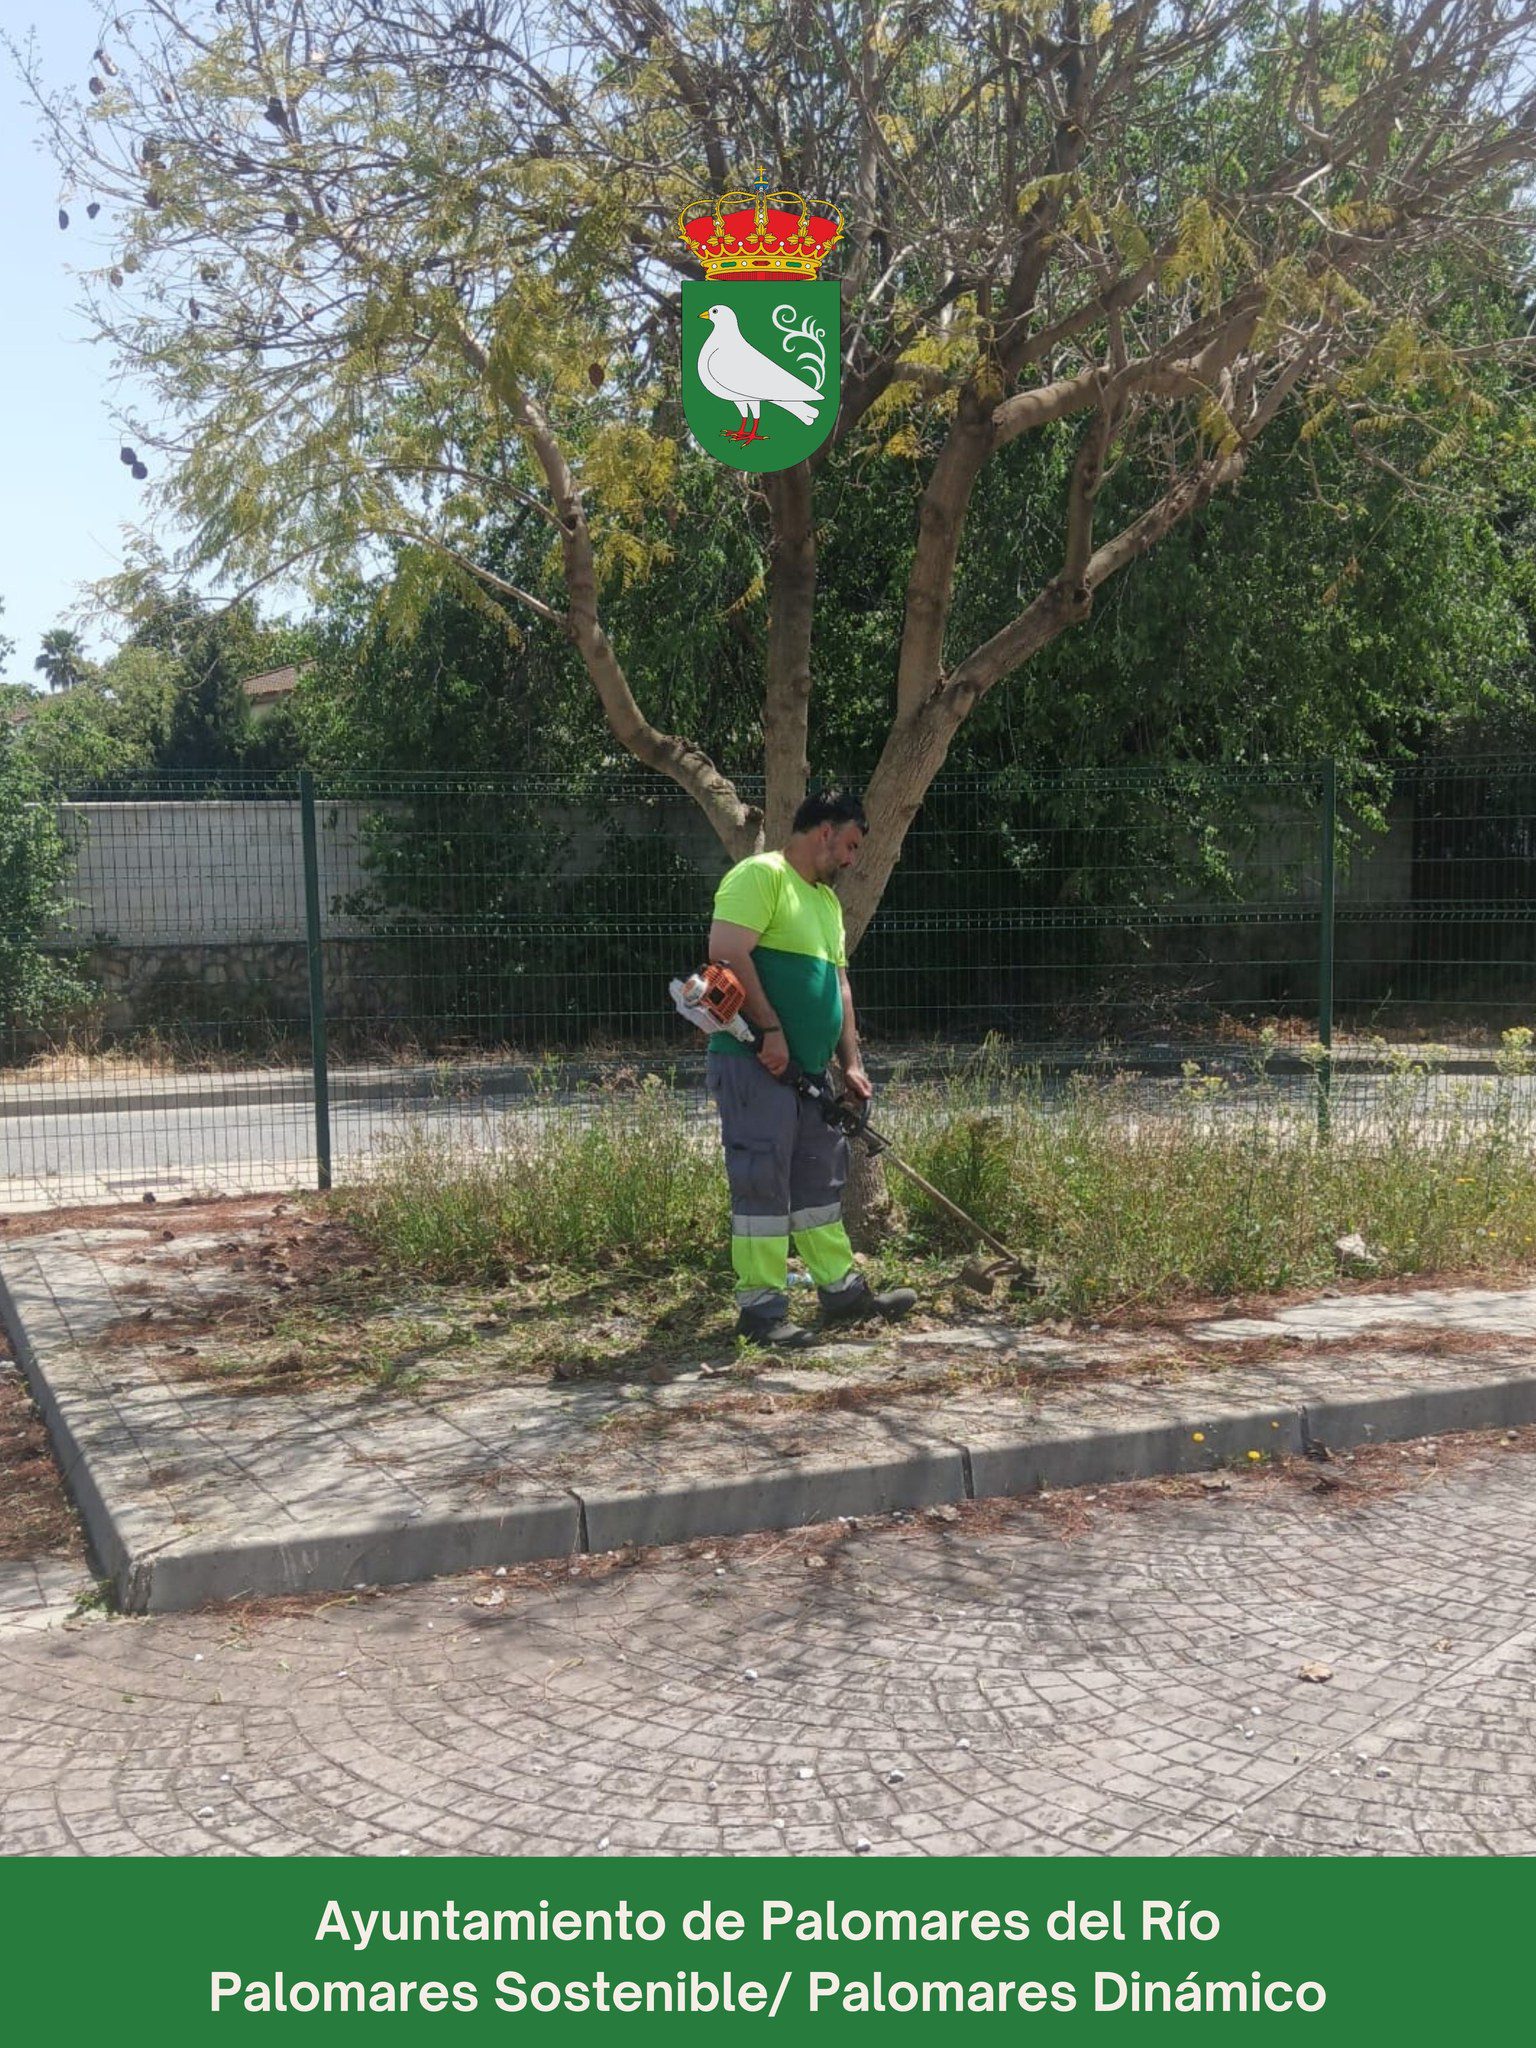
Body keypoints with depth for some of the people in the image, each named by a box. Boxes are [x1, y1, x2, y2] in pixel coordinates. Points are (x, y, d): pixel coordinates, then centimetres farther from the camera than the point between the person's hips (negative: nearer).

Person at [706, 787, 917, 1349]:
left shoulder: (826, 900, 22)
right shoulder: (760, 876, -9)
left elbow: (837, 985, 23)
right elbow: (727, 953, -20)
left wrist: (851, 1064, 16)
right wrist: (772, 1029, -20)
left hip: (807, 1071, 10)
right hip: (754, 1064, -10)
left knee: (819, 1180, 15)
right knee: (762, 1182, -6)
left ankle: (843, 1291, 25)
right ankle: (761, 1308, 0)